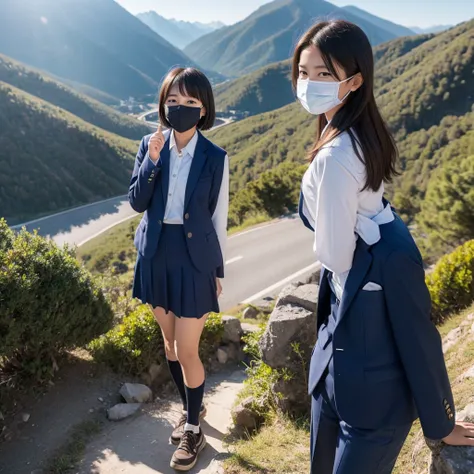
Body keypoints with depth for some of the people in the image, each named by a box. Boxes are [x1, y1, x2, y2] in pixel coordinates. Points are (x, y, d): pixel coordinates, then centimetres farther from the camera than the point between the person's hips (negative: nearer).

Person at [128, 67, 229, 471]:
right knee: (170, 343, 17)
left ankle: (193, 428, 24)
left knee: (187, 352, 1)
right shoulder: (150, 146, -1)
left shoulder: (215, 158, -8)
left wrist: (218, 271, 2)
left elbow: (218, 218, -2)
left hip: (194, 259, -4)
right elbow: (137, 202, -5)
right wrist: (151, 161, -20)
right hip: (157, 256, 4)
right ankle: (190, 407, 40)